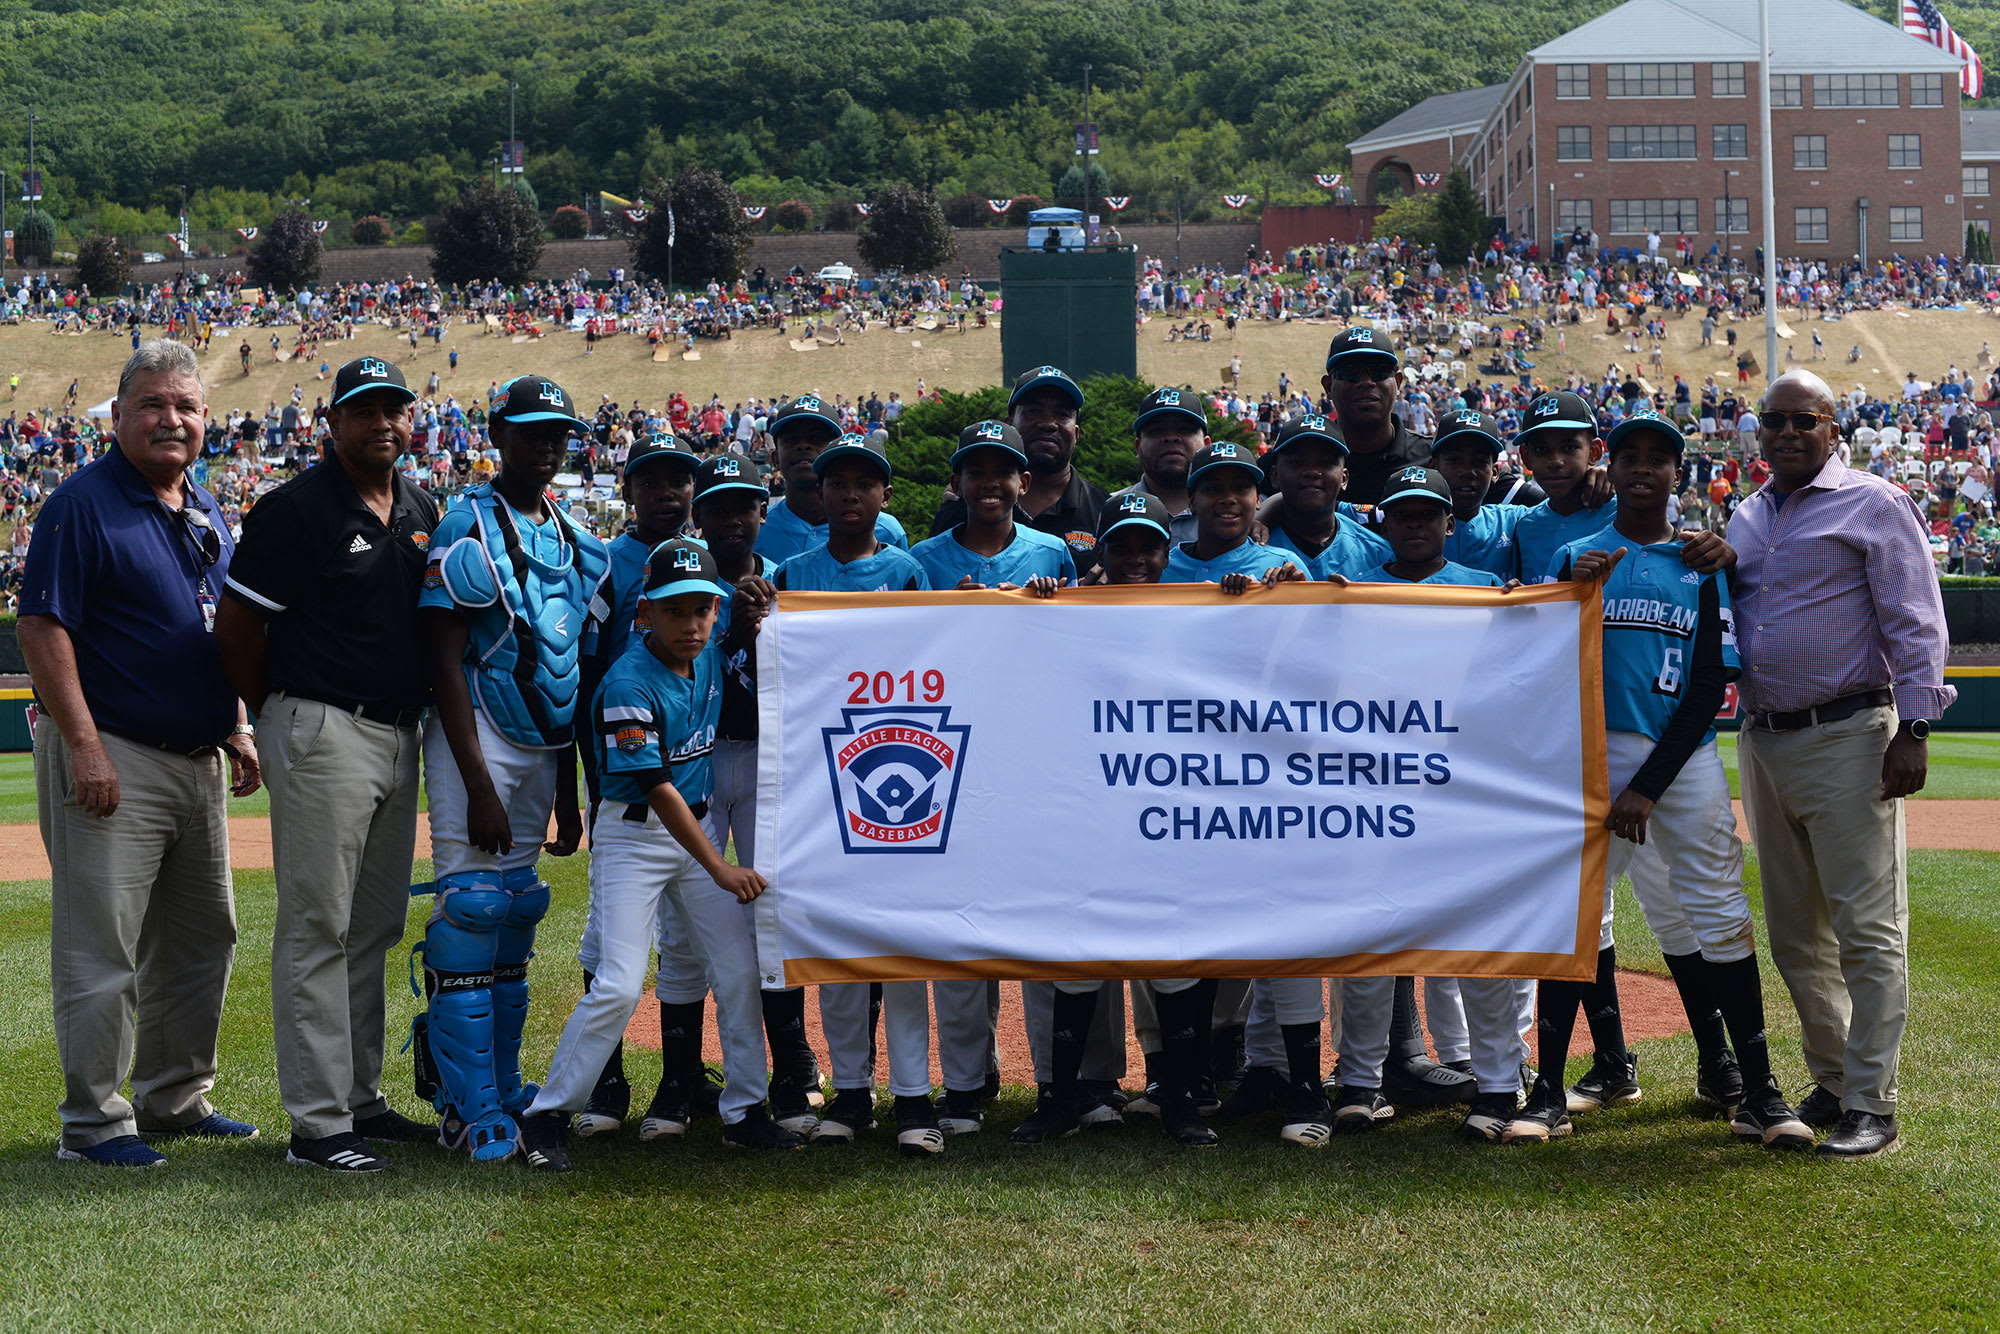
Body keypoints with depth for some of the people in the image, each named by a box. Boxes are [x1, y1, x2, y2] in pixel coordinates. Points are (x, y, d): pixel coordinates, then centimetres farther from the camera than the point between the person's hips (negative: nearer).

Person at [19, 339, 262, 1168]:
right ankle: (94, 1123, 3)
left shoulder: (206, 514, 14)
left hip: (199, 760, 8)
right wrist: (84, 745, -21)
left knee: (200, 940, 15)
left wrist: (237, 729, 16)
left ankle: (176, 1098, 27)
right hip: (114, 760, -8)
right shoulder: (83, 504, -10)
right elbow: (42, 628, -16)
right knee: (102, 950, -4)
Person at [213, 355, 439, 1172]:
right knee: (318, 929, -5)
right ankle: (317, 1125, -3)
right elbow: (238, 623, -8)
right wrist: (279, 720, 1)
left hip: (400, 733, 8)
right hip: (323, 733, -8)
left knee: (375, 928, 14)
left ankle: (362, 1099, 24)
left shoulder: (422, 511, 12)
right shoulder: (297, 511, -10)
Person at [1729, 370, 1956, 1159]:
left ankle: (1871, 1106, -5)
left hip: (1846, 738, -7)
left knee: (1866, 927, -7)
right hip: (1762, 740, 7)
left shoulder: (1873, 504, -2)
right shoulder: (1744, 518, 16)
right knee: (1794, 935, 12)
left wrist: (1912, 728, -15)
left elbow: (1916, 623, -7)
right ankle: (1831, 1083, 23)